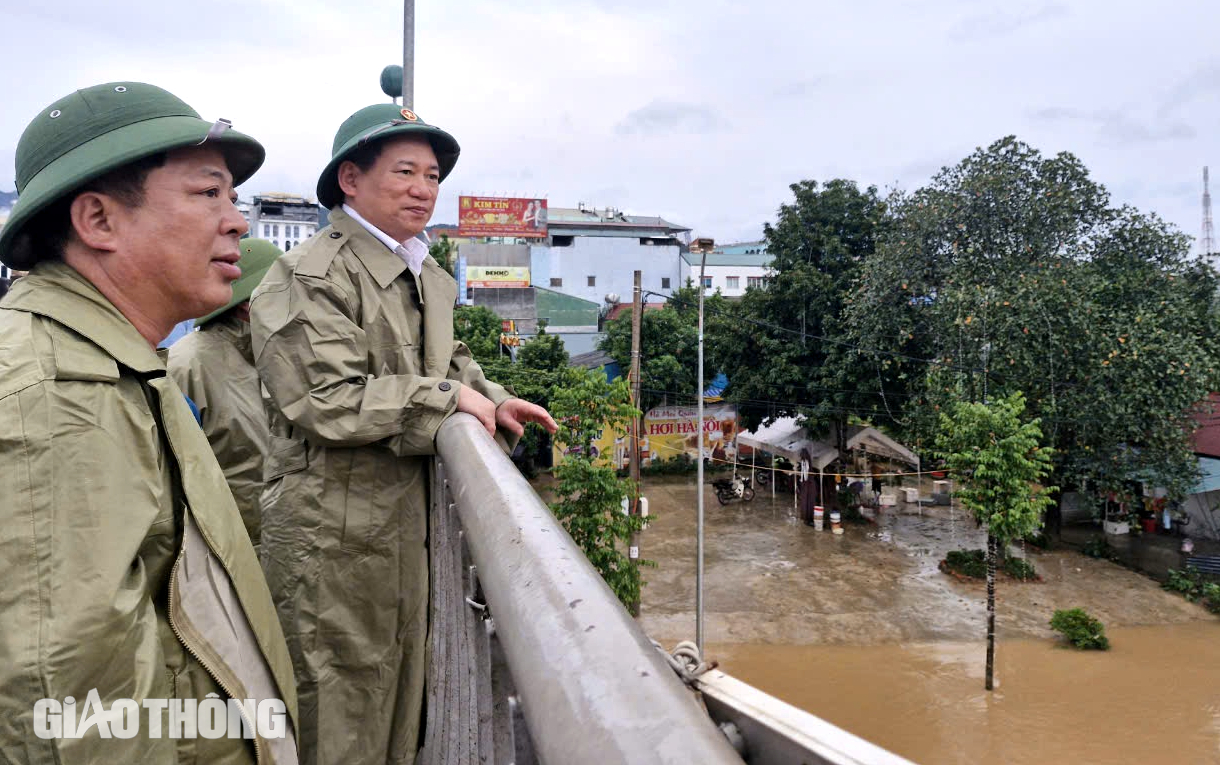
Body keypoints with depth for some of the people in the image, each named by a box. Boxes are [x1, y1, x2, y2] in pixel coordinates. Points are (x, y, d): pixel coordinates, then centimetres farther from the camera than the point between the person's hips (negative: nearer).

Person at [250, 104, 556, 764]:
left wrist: (491, 400, 4)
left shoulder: (428, 279, 14)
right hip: (333, 531, -8)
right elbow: (328, 401, -22)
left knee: (400, 688, 20)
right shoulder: (308, 276, -14)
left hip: (409, 524, 8)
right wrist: (448, 399, -18)